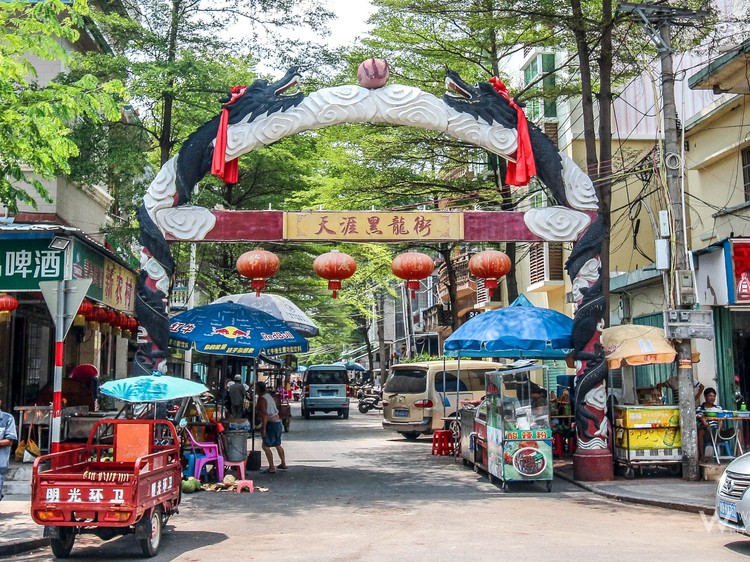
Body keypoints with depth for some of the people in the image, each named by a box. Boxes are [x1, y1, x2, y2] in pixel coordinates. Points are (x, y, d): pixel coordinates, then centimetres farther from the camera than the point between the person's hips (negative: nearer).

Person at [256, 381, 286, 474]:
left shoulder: (261, 399, -15)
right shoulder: (269, 396, 14)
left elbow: (264, 414, -22)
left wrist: (263, 429, -24)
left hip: (271, 424, -10)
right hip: (278, 422, 10)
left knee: (265, 446, -6)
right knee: (277, 444, 22)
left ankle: (271, 468, -8)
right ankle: (283, 464, 32)